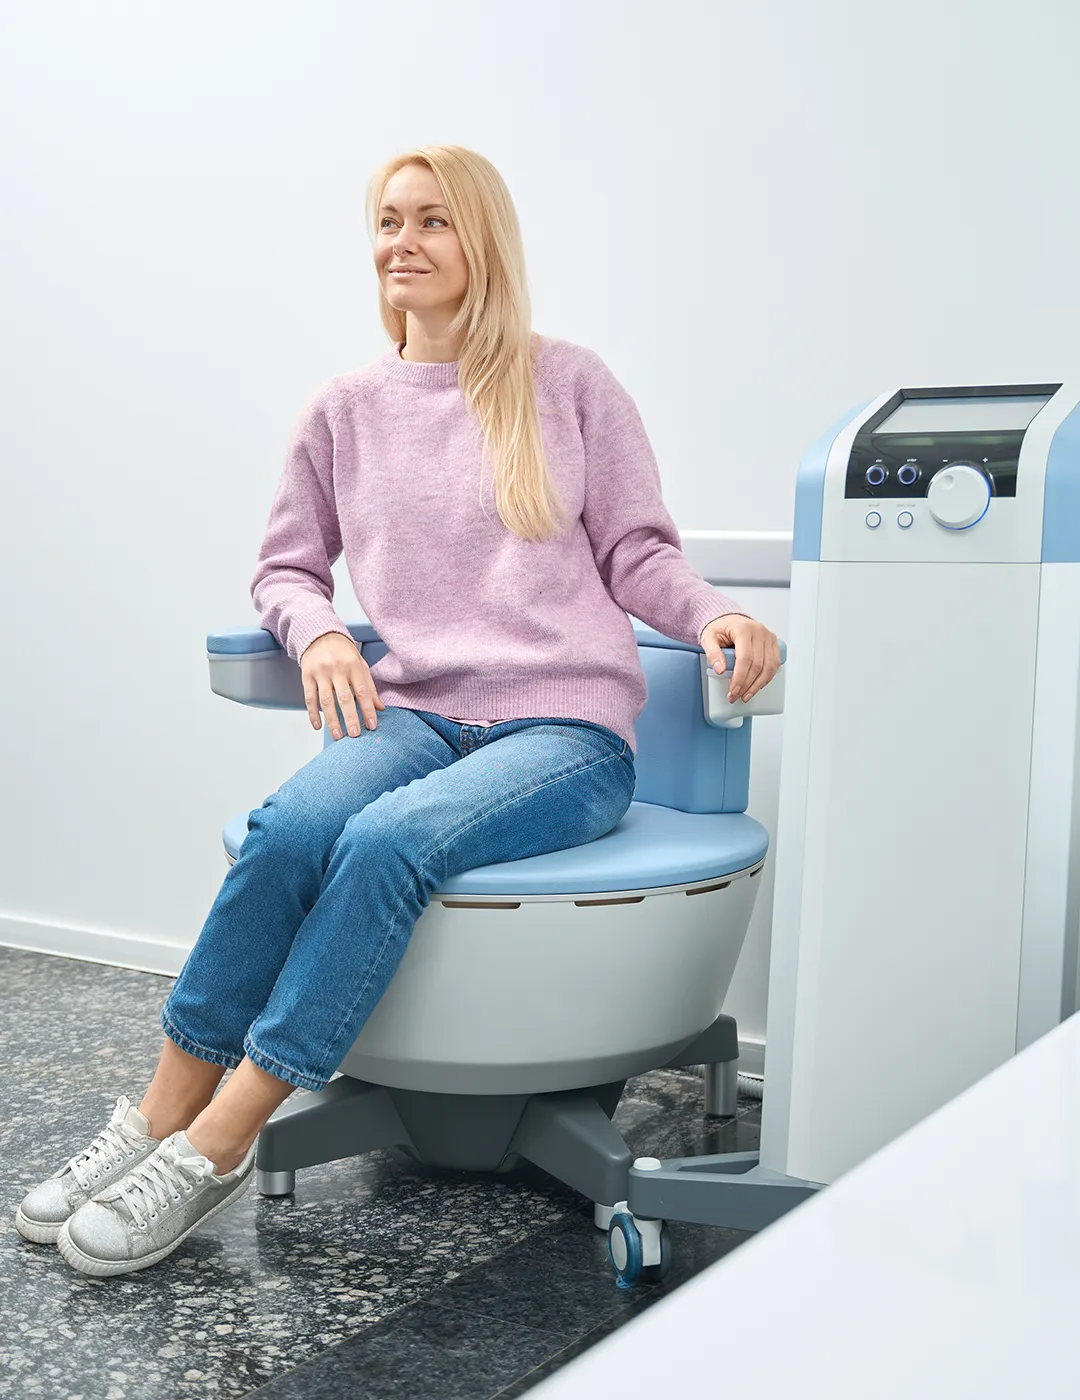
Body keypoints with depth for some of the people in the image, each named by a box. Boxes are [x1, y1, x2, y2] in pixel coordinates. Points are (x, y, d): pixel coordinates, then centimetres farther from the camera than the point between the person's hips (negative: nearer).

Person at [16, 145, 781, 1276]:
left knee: (388, 840, -32)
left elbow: (636, 554, 10)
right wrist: (319, 635, -2)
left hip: (565, 727, -2)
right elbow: (286, 567, 21)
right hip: (417, 714, 3)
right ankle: (161, 1115, -20)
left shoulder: (571, 386, 10)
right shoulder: (345, 410, 16)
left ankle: (214, 1145, -26)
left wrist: (714, 615, -11)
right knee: (290, 826, -31)